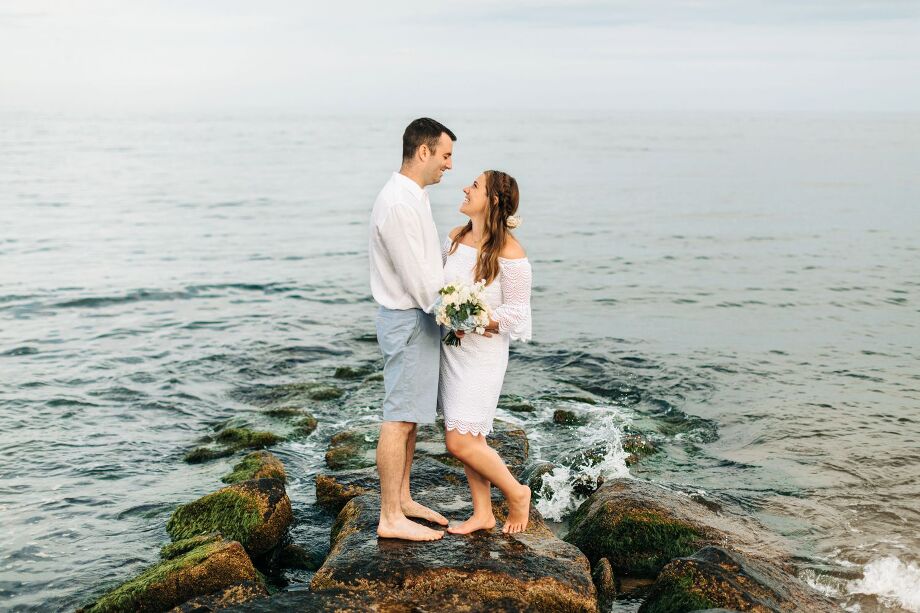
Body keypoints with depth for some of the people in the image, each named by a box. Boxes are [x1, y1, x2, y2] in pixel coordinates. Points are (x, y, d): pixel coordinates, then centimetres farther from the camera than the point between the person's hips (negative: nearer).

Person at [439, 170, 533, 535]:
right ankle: (483, 514, 25)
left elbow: (517, 311, -13)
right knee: (468, 436, 12)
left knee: (460, 442, -9)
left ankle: (516, 494, 14)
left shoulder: (509, 254, -17)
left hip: (483, 352, -7)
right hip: (450, 349, 7)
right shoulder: (455, 238, 4)